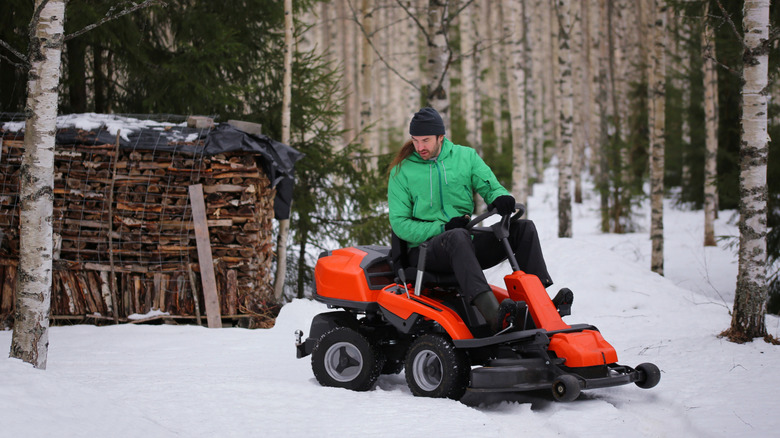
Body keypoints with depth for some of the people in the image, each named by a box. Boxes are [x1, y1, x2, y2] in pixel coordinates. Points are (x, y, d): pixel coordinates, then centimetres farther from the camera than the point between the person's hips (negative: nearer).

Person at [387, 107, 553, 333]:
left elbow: (490, 185, 7)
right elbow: (399, 224, -2)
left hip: (468, 246, 5)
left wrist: (501, 196, -19)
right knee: (458, 237, -39)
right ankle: (492, 314, -59)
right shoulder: (402, 171, 2)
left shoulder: (466, 156, 11)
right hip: (425, 249, -5)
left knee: (524, 228, -13)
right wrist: (443, 228, -14)